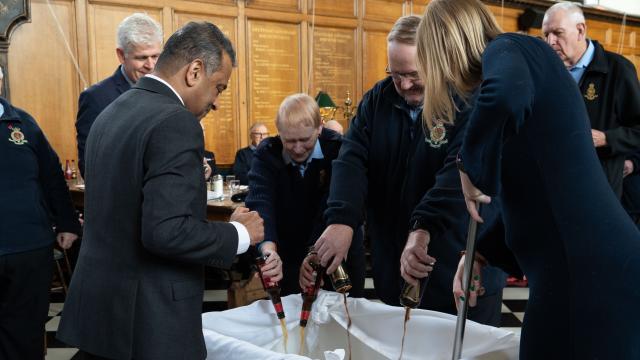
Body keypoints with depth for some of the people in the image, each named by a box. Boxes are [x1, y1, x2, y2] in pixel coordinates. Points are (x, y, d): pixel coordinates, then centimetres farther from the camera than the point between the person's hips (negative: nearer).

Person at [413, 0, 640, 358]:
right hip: (577, 266, 9)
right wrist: (481, 253, 20)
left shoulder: (507, 49, -7)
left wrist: (471, 166, -18)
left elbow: (506, 94, -35)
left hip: (586, 271, -9)